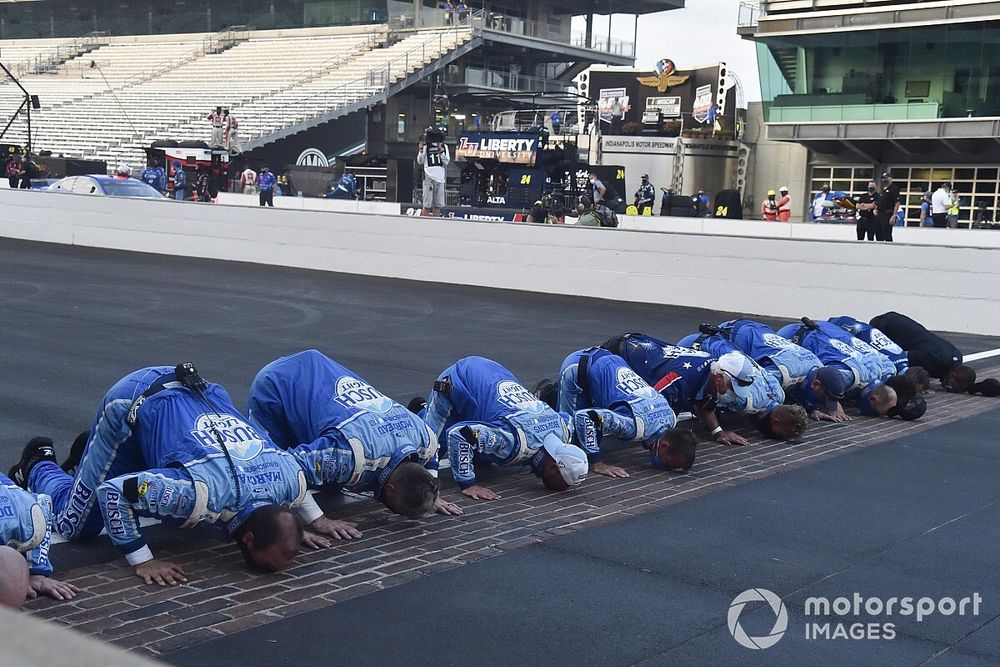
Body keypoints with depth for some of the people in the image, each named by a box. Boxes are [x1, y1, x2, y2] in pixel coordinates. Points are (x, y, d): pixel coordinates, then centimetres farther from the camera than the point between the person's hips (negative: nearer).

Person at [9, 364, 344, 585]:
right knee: (75, 525, 3)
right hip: (133, 401, -6)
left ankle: (91, 449, 38)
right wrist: (142, 560, -28)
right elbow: (112, 492, -32)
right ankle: (38, 466, 33)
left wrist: (314, 520, 5)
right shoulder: (201, 493, -40)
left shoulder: (293, 477, -21)